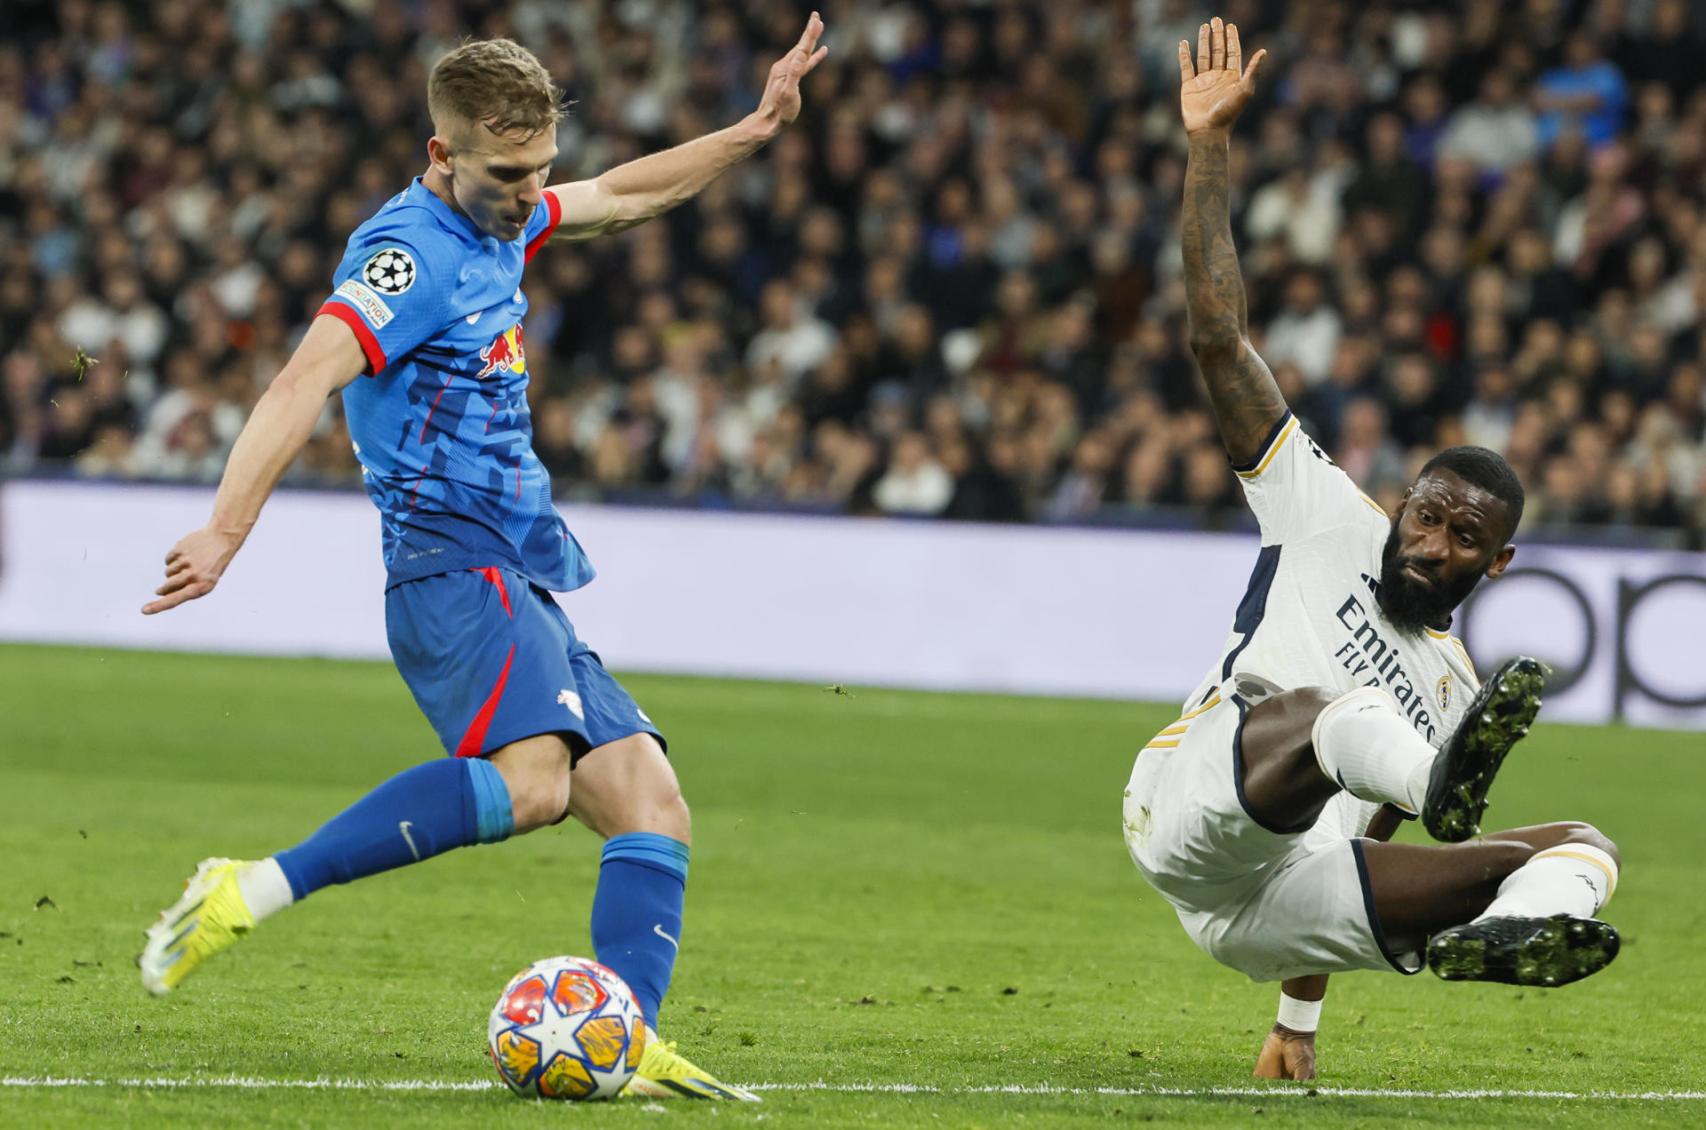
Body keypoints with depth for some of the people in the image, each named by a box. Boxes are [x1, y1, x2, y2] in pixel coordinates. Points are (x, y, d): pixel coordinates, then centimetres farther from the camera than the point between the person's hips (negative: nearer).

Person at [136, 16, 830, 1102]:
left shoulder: (498, 223, 18)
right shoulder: (414, 250, -12)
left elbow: (621, 197, 38)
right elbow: (308, 379, -25)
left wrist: (755, 129, 37)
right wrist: (228, 529, -37)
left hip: (524, 590, 10)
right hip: (455, 566, -10)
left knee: (650, 802, -2)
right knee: (531, 777, -33)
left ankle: (627, 1048, -11)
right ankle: (255, 892, -35)